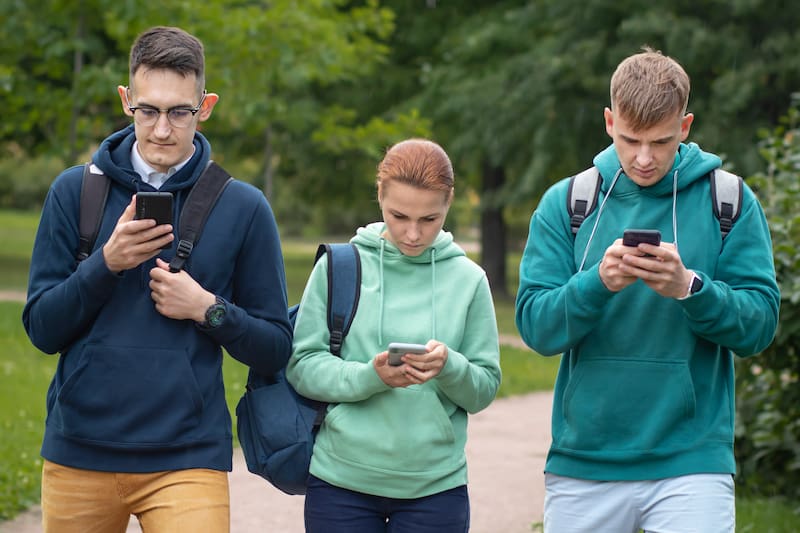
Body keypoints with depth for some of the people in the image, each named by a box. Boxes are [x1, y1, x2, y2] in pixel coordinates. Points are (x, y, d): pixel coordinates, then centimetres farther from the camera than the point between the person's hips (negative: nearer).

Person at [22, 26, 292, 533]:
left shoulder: (243, 207, 1)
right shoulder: (75, 190, 4)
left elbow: (276, 349, 5)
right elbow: (42, 329, 3)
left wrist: (208, 309, -12)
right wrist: (107, 263, -12)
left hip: (188, 458, -1)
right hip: (79, 453, 2)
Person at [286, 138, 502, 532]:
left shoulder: (467, 279, 3)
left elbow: (485, 389, 2)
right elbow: (302, 366, -3)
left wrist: (450, 367, -19)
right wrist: (368, 376, -20)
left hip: (436, 485, 1)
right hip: (341, 483, 0)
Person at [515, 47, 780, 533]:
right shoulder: (564, 203, 5)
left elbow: (760, 325, -3)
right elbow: (535, 326, -2)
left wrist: (690, 288, -21)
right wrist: (598, 283, -20)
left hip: (692, 462, -1)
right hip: (582, 464, 2)